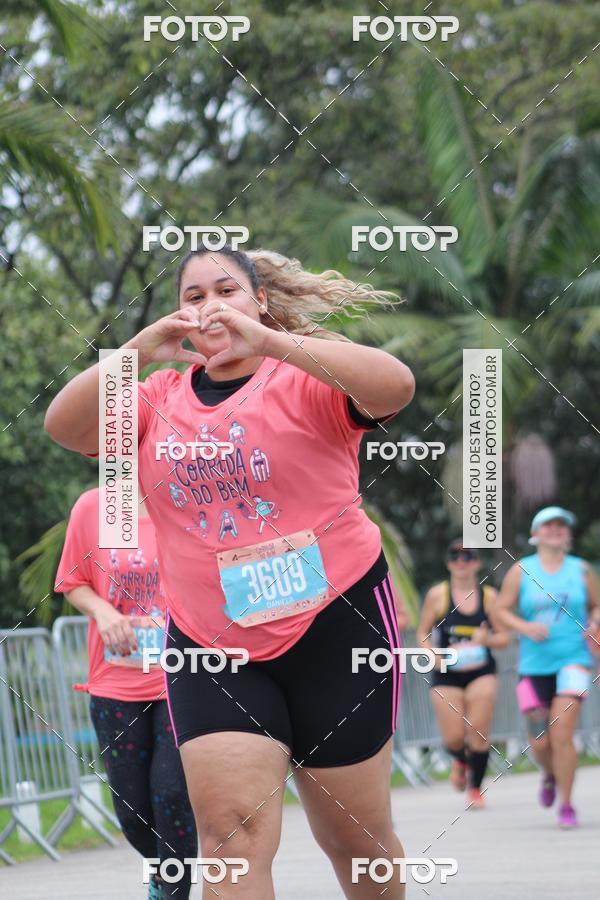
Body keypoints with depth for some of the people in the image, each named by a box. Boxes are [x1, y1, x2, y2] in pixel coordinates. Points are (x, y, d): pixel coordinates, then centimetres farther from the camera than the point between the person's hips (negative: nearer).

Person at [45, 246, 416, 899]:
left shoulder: (306, 378, -4)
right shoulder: (162, 398, 9)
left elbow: (395, 387, -23)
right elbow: (64, 426, -4)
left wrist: (267, 340, -31)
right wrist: (138, 353, -21)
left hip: (333, 629, -2)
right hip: (209, 646, 3)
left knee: (354, 836, 8)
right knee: (229, 831, -14)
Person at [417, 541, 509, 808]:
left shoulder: (489, 596, 3)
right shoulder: (437, 595, 0)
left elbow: (504, 637, 6)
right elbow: (423, 633, 5)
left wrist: (487, 639, -16)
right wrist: (435, 656, -13)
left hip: (481, 672, 0)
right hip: (446, 675, 0)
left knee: (478, 732, -11)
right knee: (453, 738, -4)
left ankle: (476, 788, 7)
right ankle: (460, 760, 34)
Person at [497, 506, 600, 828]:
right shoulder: (521, 571, 3)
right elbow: (502, 610, 5)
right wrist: (525, 627, -13)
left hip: (573, 660, -1)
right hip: (534, 665, 1)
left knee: (562, 733, -16)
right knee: (540, 743, 1)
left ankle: (566, 804, -4)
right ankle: (550, 776, 37)